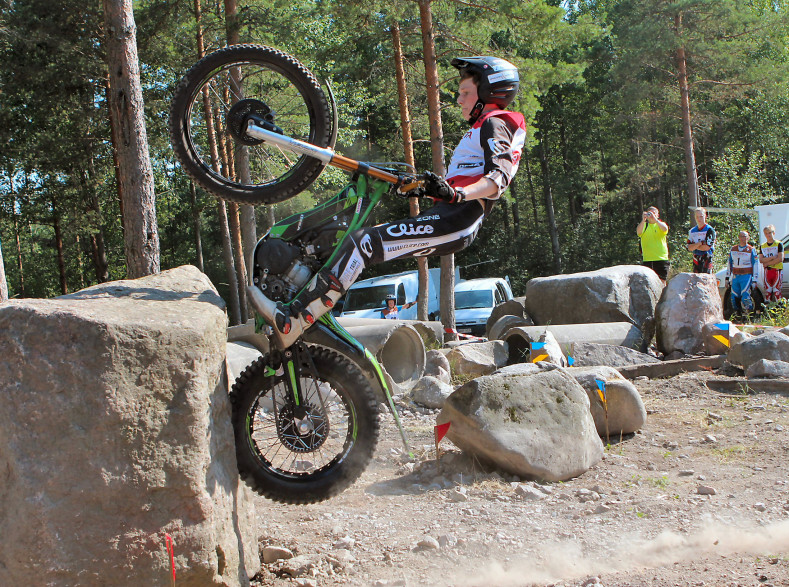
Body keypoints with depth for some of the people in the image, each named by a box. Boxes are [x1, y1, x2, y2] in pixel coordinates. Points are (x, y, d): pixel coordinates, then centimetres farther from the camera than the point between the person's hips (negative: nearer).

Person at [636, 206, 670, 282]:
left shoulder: (660, 224, 9)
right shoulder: (643, 225, 9)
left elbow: (665, 229, -16)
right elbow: (638, 232, -13)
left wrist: (655, 219, -29)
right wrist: (643, 220, -30)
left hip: (661, 258, 0)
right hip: (647, 259, 0)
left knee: (662, 281, 0)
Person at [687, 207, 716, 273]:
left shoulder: (710, 230, -4)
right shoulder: (692, 231, 12)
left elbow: (707, 247, -12)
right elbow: (689, 248, 2)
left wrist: (694, 246, -1)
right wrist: (700, 243, -12)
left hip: (706, 259, -5)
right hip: (696, 260, 6)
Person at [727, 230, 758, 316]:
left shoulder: (751, 250, 1)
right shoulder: (733, 249, 13)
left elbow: (755, 265, 1)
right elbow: (729, 264, 18)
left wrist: (754, 280, -4)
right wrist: (728, 278, 14)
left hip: (746, 276, -4)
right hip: (735, 277, 4)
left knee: (745, 297, -15)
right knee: (734, 298, 1)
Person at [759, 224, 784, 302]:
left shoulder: (779, 244, 0)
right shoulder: (762, 246, 12)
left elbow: (780, 259, -11)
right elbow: (761, 260, 1)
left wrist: (767, 263, -10)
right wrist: (772, 258, -12)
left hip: (777, 270, -4)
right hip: (767, 271, 4)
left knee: (776, 291, -8)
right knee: (767, 292, 4)